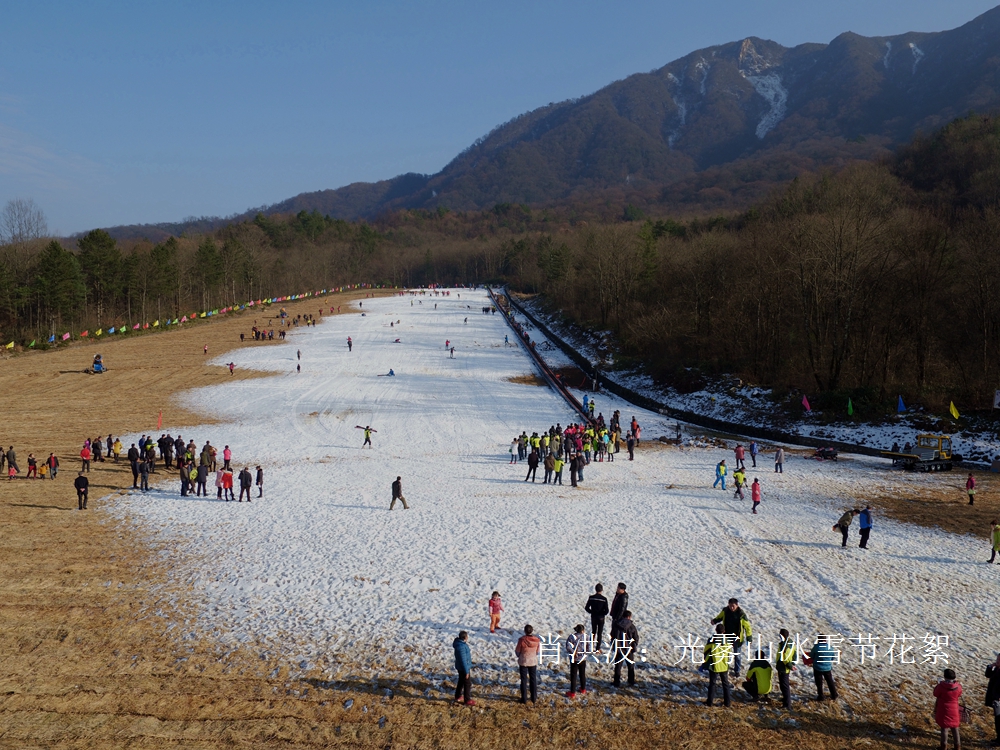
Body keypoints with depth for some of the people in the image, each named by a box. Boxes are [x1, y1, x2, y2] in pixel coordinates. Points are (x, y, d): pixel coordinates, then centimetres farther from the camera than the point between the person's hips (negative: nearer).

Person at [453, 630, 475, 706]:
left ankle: (458, 697, 36)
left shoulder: (461, 644, 1)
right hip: (463, 668, -10)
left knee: (461, 682, 23)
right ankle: (467, 700, 14)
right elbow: (463, 660, -27)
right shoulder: (461, 647, -30)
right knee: (468, 684, 3)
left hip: (460, 668, 10)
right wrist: (466, 671, -20)